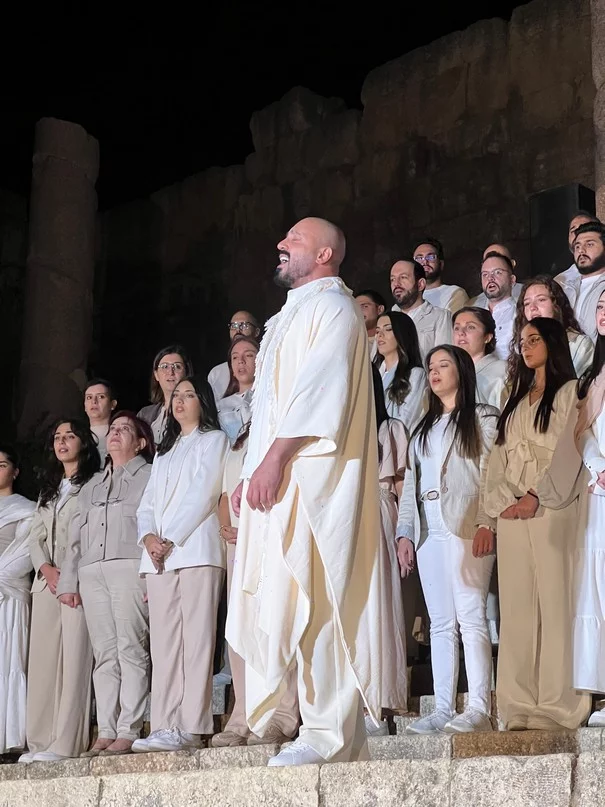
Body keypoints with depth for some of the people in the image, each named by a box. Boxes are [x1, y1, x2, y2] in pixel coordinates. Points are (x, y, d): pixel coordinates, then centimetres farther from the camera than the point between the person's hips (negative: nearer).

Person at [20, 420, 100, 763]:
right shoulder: (49, 490, 25)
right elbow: (36, 537, 18)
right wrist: (46, 568, -2)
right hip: (47, 581, 7)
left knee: (75, 659, -11)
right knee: (43, 660, 3)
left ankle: (66, 743, -14)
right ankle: (42, 741, 5)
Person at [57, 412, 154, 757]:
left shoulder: (149, 476, 10)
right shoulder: (92, 486, 29)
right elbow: (76, 536, 24)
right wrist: (68, 581, 14)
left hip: (130, 567, -5)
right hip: (91, 572, 6)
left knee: (131, 650, -11)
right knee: (104, 654, 0)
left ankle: (128, 732, -13)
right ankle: (106, 733, -2)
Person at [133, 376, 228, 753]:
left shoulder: (214, 439, 9)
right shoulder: (164, 451, 28)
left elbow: (202, 493, -5)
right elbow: (147, 504, 19)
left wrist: (170, 539, -10)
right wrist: (149, 537, -2)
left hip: (196, 549, -6)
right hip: (159, 557, 6)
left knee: (196, 640, -11)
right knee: (163, 644, -1)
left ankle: (190, 727, -16)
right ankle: (164, 727, -3)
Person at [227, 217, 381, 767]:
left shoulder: (333, 307, -1)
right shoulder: (291, 315, 27)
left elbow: (318, 389, -15)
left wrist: (274, 460, -21)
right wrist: (252, 472, 16)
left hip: (308, 479, -9)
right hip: (273, 481, 10)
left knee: (311, 604, -13)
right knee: (274, 605, 4)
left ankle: (328, 735, -11)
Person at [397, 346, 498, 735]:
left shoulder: (482, 417, 6)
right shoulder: (424, 428, 24)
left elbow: (491, 473, -4)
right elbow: (411, 480, 20)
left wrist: (487, 523, -16)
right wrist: (405, 532, 11)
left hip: (466, 528, -6)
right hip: (429, 532, 6)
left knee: (471, 617, -12)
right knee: (441, 623, 3)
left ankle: (480, 709, -14)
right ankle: (443, 709, 2)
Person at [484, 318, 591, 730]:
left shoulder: (569, 392, 5)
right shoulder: (516, 401, 23)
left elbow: (568, 450, -7)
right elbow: (499, 456, 15)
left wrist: (536, 497, -15)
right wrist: (503, 499, -2)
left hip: (552, 511, -6)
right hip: (512, 514, 6)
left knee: (556, 604, -8)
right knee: (516, 607, 2)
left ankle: (558, 704, -7)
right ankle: (520, 705, 2)